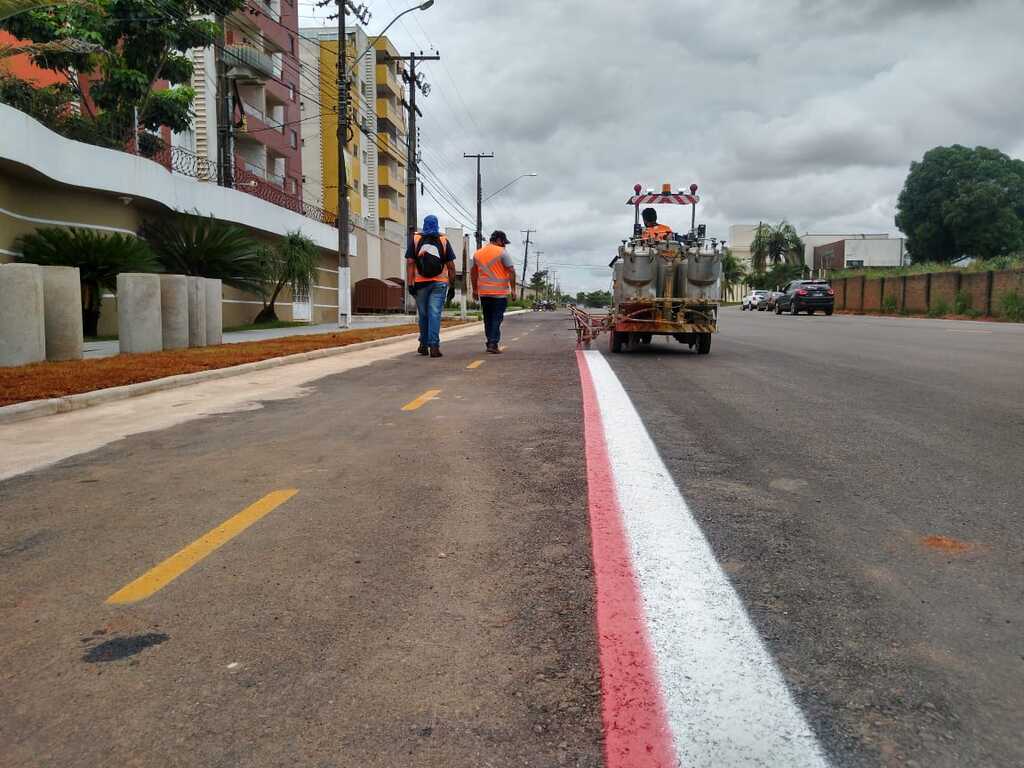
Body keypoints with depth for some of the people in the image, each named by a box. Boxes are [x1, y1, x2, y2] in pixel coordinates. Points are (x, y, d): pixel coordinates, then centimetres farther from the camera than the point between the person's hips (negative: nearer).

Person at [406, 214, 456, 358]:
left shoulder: (415, 240, 3)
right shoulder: (444, 241, 4)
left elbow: (410, 263, -4)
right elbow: (450, 265, 2)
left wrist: (410, 283, -5)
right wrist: (452, 284, 8)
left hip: (420, 283, 1)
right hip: (439, 283, -1)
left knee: (423, 314, 12)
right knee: (435, 314, -4)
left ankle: (424, 344, 22)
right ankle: (434, 346, -12)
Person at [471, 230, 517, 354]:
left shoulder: (478, 253, 13)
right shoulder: (502, 252, -6)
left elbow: (473, 272, 17)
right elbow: (511, 271, -11)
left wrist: (475, 290, 23)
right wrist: (513, 289, -5)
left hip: (483, 292, 5)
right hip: (499, 292, -5)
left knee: (488, 319, 13)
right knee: (497, 318, -3)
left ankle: (489, 343, 15)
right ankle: (493, 344, -11)